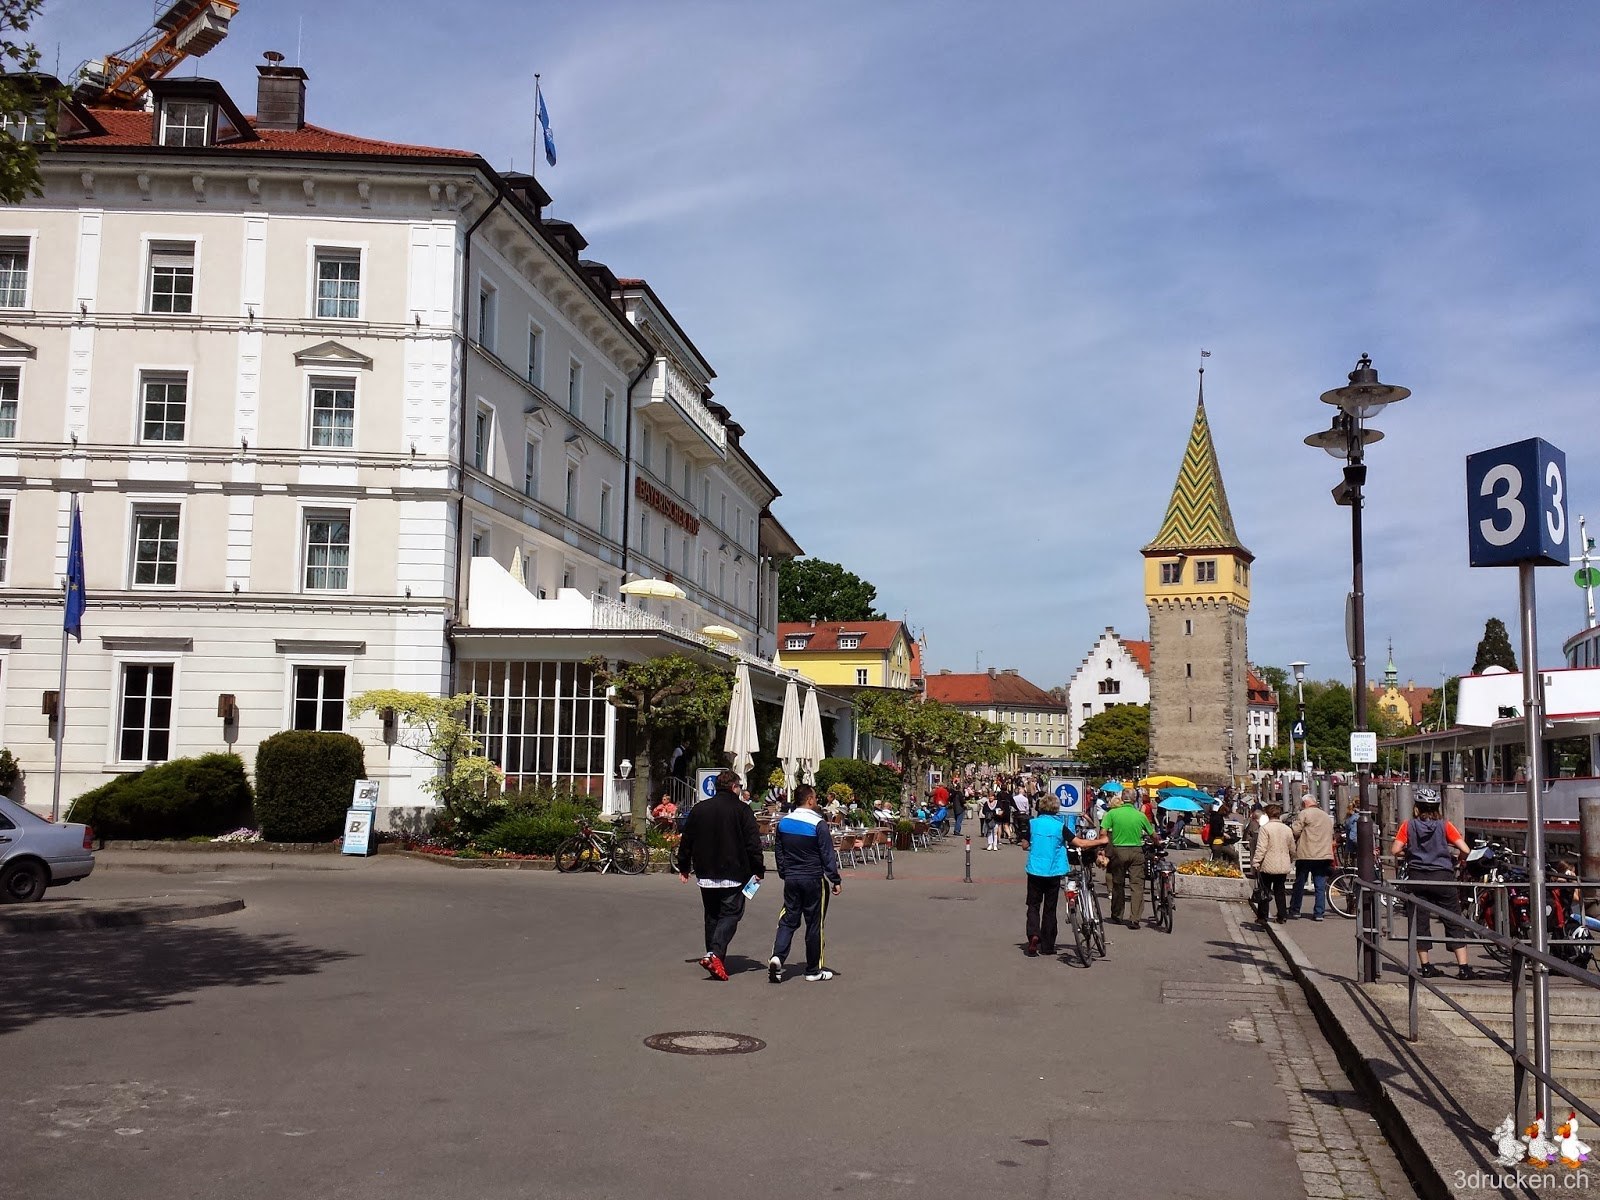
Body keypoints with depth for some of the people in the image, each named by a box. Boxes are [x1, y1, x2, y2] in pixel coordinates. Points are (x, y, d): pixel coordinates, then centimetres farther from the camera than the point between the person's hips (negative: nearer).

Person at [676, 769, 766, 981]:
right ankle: (715, 954, -22)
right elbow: (753, 842, -8)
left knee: (712, 916, 15)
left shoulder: (699, 809, 8)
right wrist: (759, 869, -3)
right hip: (733, 874, -4)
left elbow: (686, 840, 12)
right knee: (730, 914, -2)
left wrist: (683, 867, 22)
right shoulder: (741, 809, -4)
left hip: (706, 875, 4)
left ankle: (714, 959, 16)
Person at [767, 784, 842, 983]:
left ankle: (777, 956, -13)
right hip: (813, 880, -4)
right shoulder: (818, 825, -14)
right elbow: (828, 855, -10)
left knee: (788, 920, 9)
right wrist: (836, 881, -3)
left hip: (791, 879, 5)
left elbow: (778, 852, 12)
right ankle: (813, 971, 12)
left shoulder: (783, 823, 4)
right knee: (814, 924, 5)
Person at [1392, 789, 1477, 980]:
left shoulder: (1409, 825, 0)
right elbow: (1465, 850, -8)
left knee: (1420, 921, 8)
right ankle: (1463, 967, 3)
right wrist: (1454, 851, 14)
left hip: (1416, 877, 1)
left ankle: (1426, 966, 10)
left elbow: (1395, 851, -7)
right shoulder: (1444, 825, -2)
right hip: (1442, 876, -1)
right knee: (1454, 922, 6)